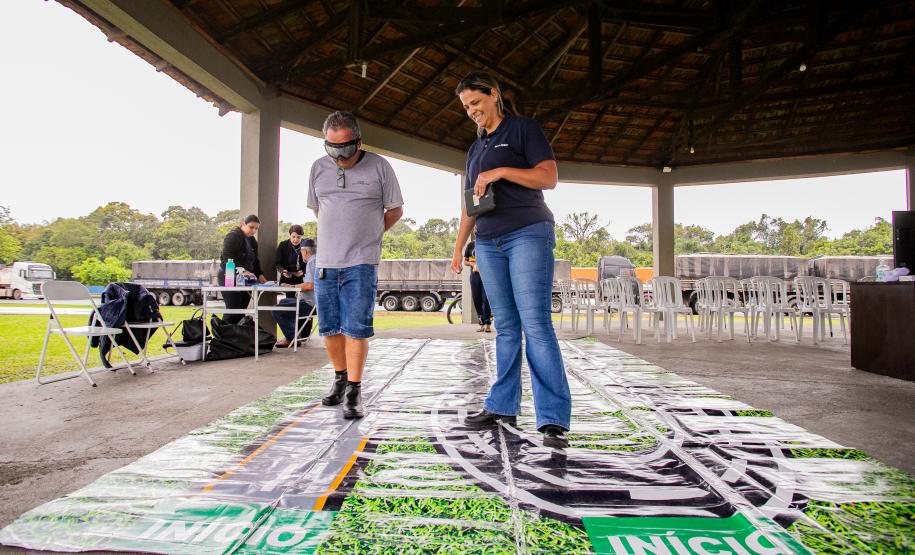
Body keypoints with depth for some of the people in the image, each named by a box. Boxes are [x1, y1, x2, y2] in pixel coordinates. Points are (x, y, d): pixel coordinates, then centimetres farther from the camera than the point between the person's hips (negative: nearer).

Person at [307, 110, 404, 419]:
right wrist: (334, 236, 12)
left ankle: (354, 391, 2)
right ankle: (340, 378, 28)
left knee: (356, 328, -7)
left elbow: (395, 210, 7)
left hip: (361, 263, -4)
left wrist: (369, 233, 4)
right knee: (329, 327, 10)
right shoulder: (318, 168, 10)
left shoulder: (378, 167, 0)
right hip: (325, 262, 4)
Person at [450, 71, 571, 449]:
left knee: (535, 323, -14)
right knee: (506, 326, 6)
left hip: (527, 233, -6)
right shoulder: (476, 148, 24)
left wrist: (500, 171, -14)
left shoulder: (523, 128, 5)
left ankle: (554, 420, -13)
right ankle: (503, 406, 11)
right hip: (488, 243, 6)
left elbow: (549, 177, -6)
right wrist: (458, 247, 17)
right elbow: (470, 204, 24)